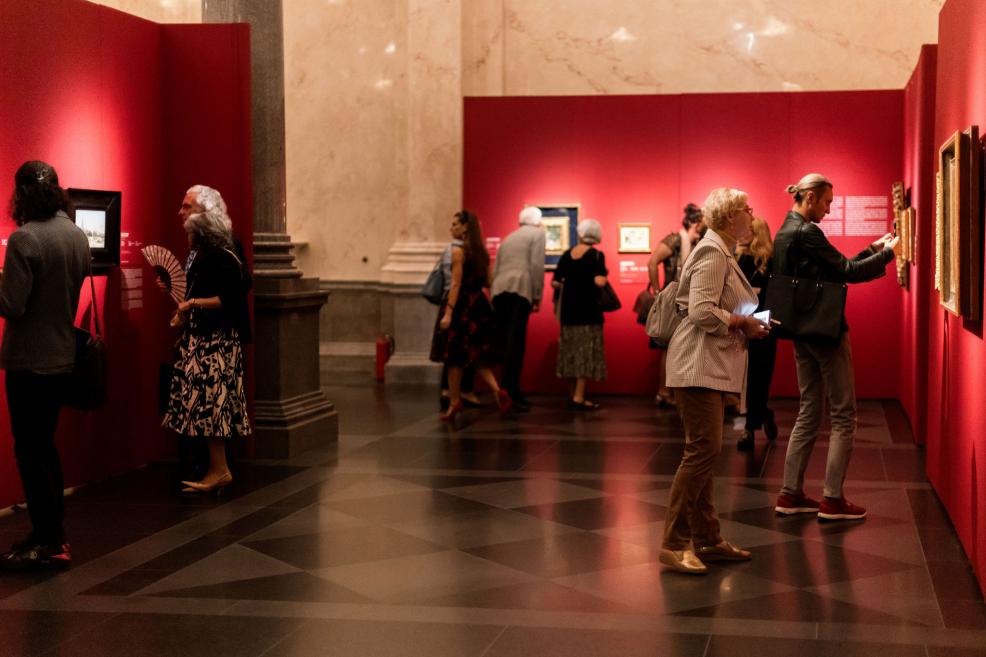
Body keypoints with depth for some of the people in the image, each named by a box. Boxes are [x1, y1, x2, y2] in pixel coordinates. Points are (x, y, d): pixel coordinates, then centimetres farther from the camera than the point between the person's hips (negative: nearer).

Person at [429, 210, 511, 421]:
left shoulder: (458, 251, -11)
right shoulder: (481, 251, 10)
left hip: (461, 304, -7)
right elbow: (487, 281, 12)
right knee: (477, 356, 10)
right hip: (478, 305, 7)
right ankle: (497, 391, -11)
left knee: (453, 357, 4)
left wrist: (448, 313, -18)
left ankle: (455, 402, 8)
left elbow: (456, 284, -17)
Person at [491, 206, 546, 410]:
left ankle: (509, 390, 9)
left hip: (498, 290, 6)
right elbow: (537, 265, -3)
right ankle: (510, 391, -20)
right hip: (519, 289, -6)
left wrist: (495, 297, 23)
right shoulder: (538, 234, 11)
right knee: (515, 342, -11)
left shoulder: (508, 238, 28)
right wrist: (537, 296, -1)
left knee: (506, 342, 9)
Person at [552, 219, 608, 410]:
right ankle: (578, 398, -7)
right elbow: (600, 281, -21)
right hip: (588, 310, -5)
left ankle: (574, 394, 19)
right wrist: (603, 278, 1)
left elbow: (555, 283, 4)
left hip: (568, 309, 5)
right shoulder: (596, 255, -8)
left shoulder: (566, 255, 6)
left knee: (573, 350, 13)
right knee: (586, 352, -2)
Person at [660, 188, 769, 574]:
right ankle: (673, 544, -10)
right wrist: (744, 323, -12)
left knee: (704, 452, 12)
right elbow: (702, 311, -23)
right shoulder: (712, 253, -13)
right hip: (698, 364, -11)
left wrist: (749, 324, 8)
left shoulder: (723, 252, 20)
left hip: (713, 366, 11)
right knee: (702, 450, -13)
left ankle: (706, 540, 17)